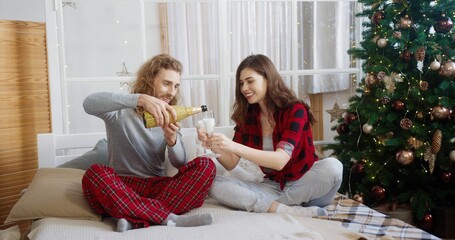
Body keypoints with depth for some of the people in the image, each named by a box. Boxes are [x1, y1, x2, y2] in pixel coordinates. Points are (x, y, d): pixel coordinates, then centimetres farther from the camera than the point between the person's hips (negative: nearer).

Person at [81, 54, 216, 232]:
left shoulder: (168, 117, 10)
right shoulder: (120, 110, -2)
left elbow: (180, 164, 1)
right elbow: (89, 104, -26)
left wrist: (172, 140, -22)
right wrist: (141, 99, -38)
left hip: (158, 187, 3)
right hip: (121, 188, -3)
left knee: (205, 166, -19)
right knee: (94, 174, -34)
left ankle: (136, 220, -30)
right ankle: (169, 218, -31)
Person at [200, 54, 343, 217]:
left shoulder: (295, 110, -14)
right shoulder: (246, 116, 1)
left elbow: (280, 160, -28)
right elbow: (230, 164, -1)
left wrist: (235, 147, -38)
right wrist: (215, 146, -21)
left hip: (303, 184, -3)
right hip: (273, 187, 4)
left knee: (332, 167, -34)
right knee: (214, 185, -16)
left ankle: (266, 205, -21)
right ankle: (291, 211, -26)